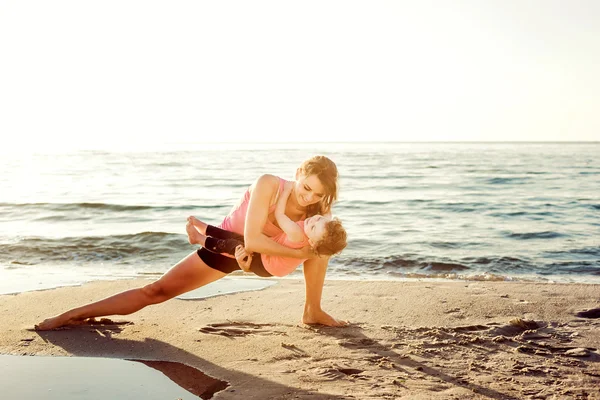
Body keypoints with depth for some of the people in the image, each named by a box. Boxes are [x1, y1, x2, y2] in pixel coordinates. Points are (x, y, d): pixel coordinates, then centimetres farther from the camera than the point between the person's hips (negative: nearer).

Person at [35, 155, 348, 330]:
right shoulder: (268, 185, -36)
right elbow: (252, 241, -40)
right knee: (157, 291, -8)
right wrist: (298, 252, -34)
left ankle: (313, 312, 2)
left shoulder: (317, 209, -22)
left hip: (260, 251, 4)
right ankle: (71, 316, 1)